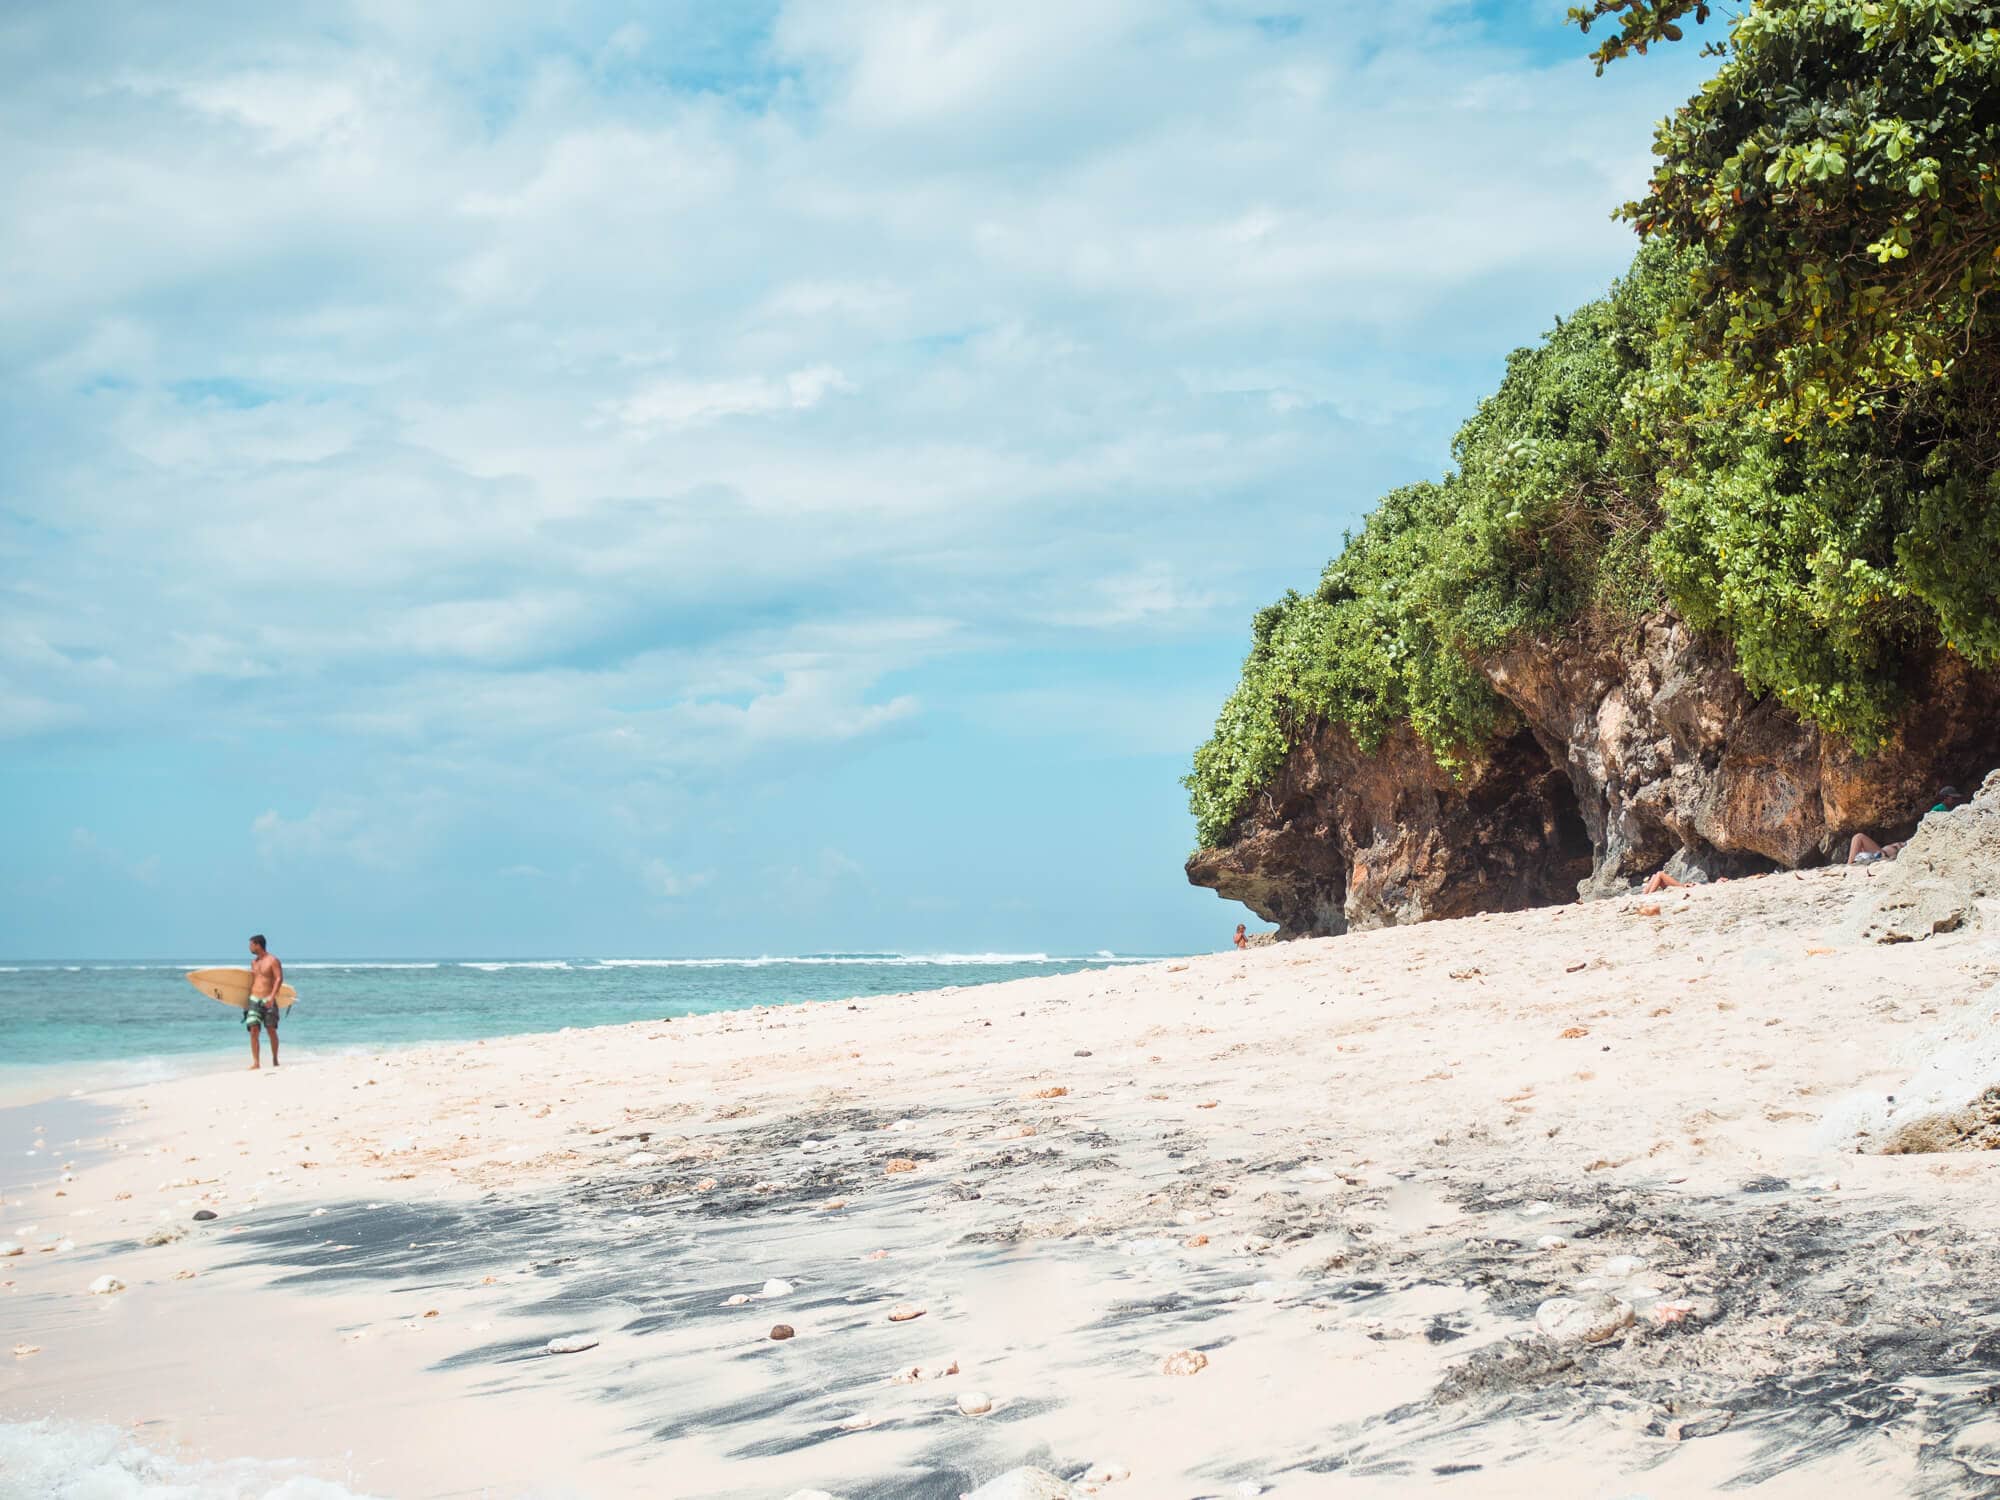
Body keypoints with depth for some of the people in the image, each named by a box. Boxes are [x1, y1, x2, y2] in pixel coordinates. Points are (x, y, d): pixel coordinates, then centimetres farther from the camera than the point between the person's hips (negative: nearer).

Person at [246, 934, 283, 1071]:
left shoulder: (272, 960, -6)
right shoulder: (254, 961, 14)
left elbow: (279, 979, -13)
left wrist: (272, 997, -23)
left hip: (268, 1001, -5)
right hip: (254, 1000, 5)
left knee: (271, 1031, 1)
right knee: (253, 1031, -6)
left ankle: (275, 1060, 15)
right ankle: (256, 1063, -7)